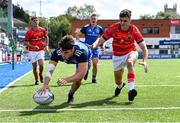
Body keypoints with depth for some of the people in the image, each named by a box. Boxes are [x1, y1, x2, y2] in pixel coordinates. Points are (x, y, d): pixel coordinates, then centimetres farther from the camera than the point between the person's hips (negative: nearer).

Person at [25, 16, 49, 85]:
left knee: (41, 64, -14)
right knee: (34, 66, 2)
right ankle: (36, 80, 19)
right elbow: (26, 43, -7)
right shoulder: (29, 32, -8)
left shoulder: (42, 30, 0)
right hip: (32, 51, -1)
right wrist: (33, 47, -22)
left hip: (40, 50, 1)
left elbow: (46, 38, 16)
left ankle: (40, 74, 16)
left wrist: (46, 46, 3)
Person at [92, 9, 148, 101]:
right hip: (117, 56, 2)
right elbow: (101, 40, -13)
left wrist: (144, 61, -35)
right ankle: (120, 86, 53)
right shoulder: (113, 28, -17)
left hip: (130, 52, -2)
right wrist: (94, 45, -36)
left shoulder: (134, 30, -19)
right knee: (117, 81, 12)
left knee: (130, 62, -39)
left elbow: (143, 47, -20)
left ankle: (131, 89, -41)